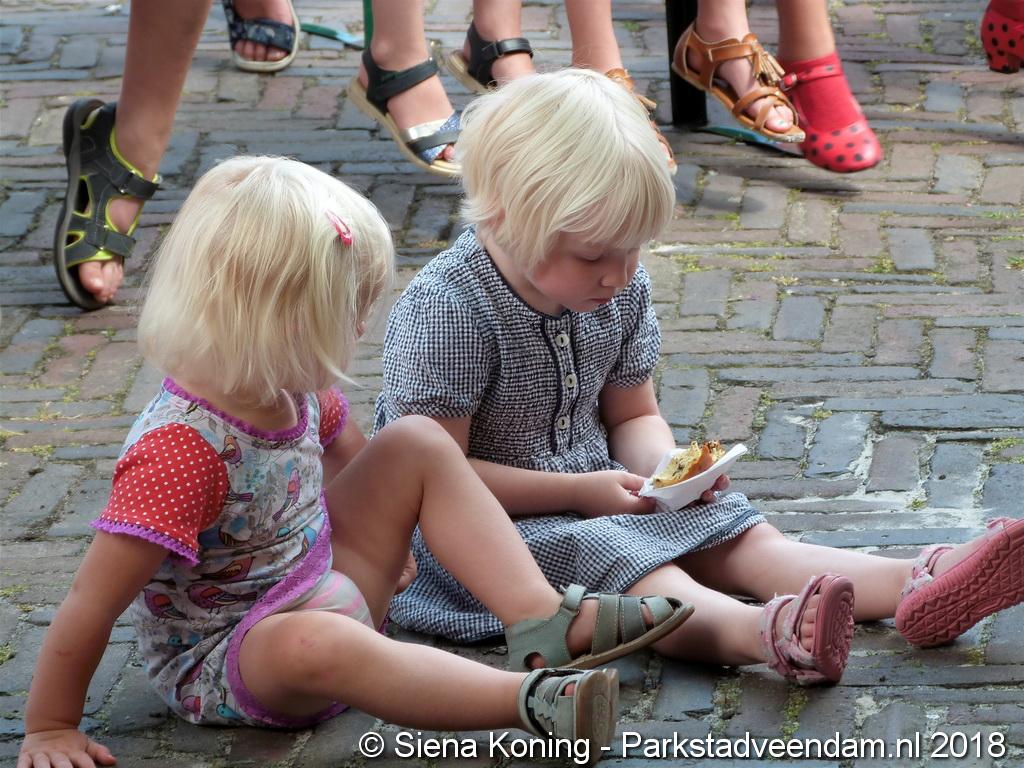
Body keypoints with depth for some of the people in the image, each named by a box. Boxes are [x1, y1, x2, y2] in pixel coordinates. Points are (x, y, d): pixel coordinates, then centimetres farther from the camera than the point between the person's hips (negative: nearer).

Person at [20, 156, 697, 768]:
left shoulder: (296, 389, -4)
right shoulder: (180, 451, -30)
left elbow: (344, 457, 22)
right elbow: (90, 609, -27)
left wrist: (389, 541, 15)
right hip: (218, 661, -9)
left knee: (419, 445, 3)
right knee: (311, 643, -43)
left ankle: (544, 618, -11)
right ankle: (532, 700, -44)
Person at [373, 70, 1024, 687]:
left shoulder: (622, 289, 2)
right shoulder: (447, 309, -21)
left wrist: (665, 468, -9)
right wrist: (578, 491, -23)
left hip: (603, 491, 8)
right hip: (495, 525, -7)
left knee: (747, 539, -12)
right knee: (635, 566, -34)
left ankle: (916, 588, -31)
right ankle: (767, 634, -61)